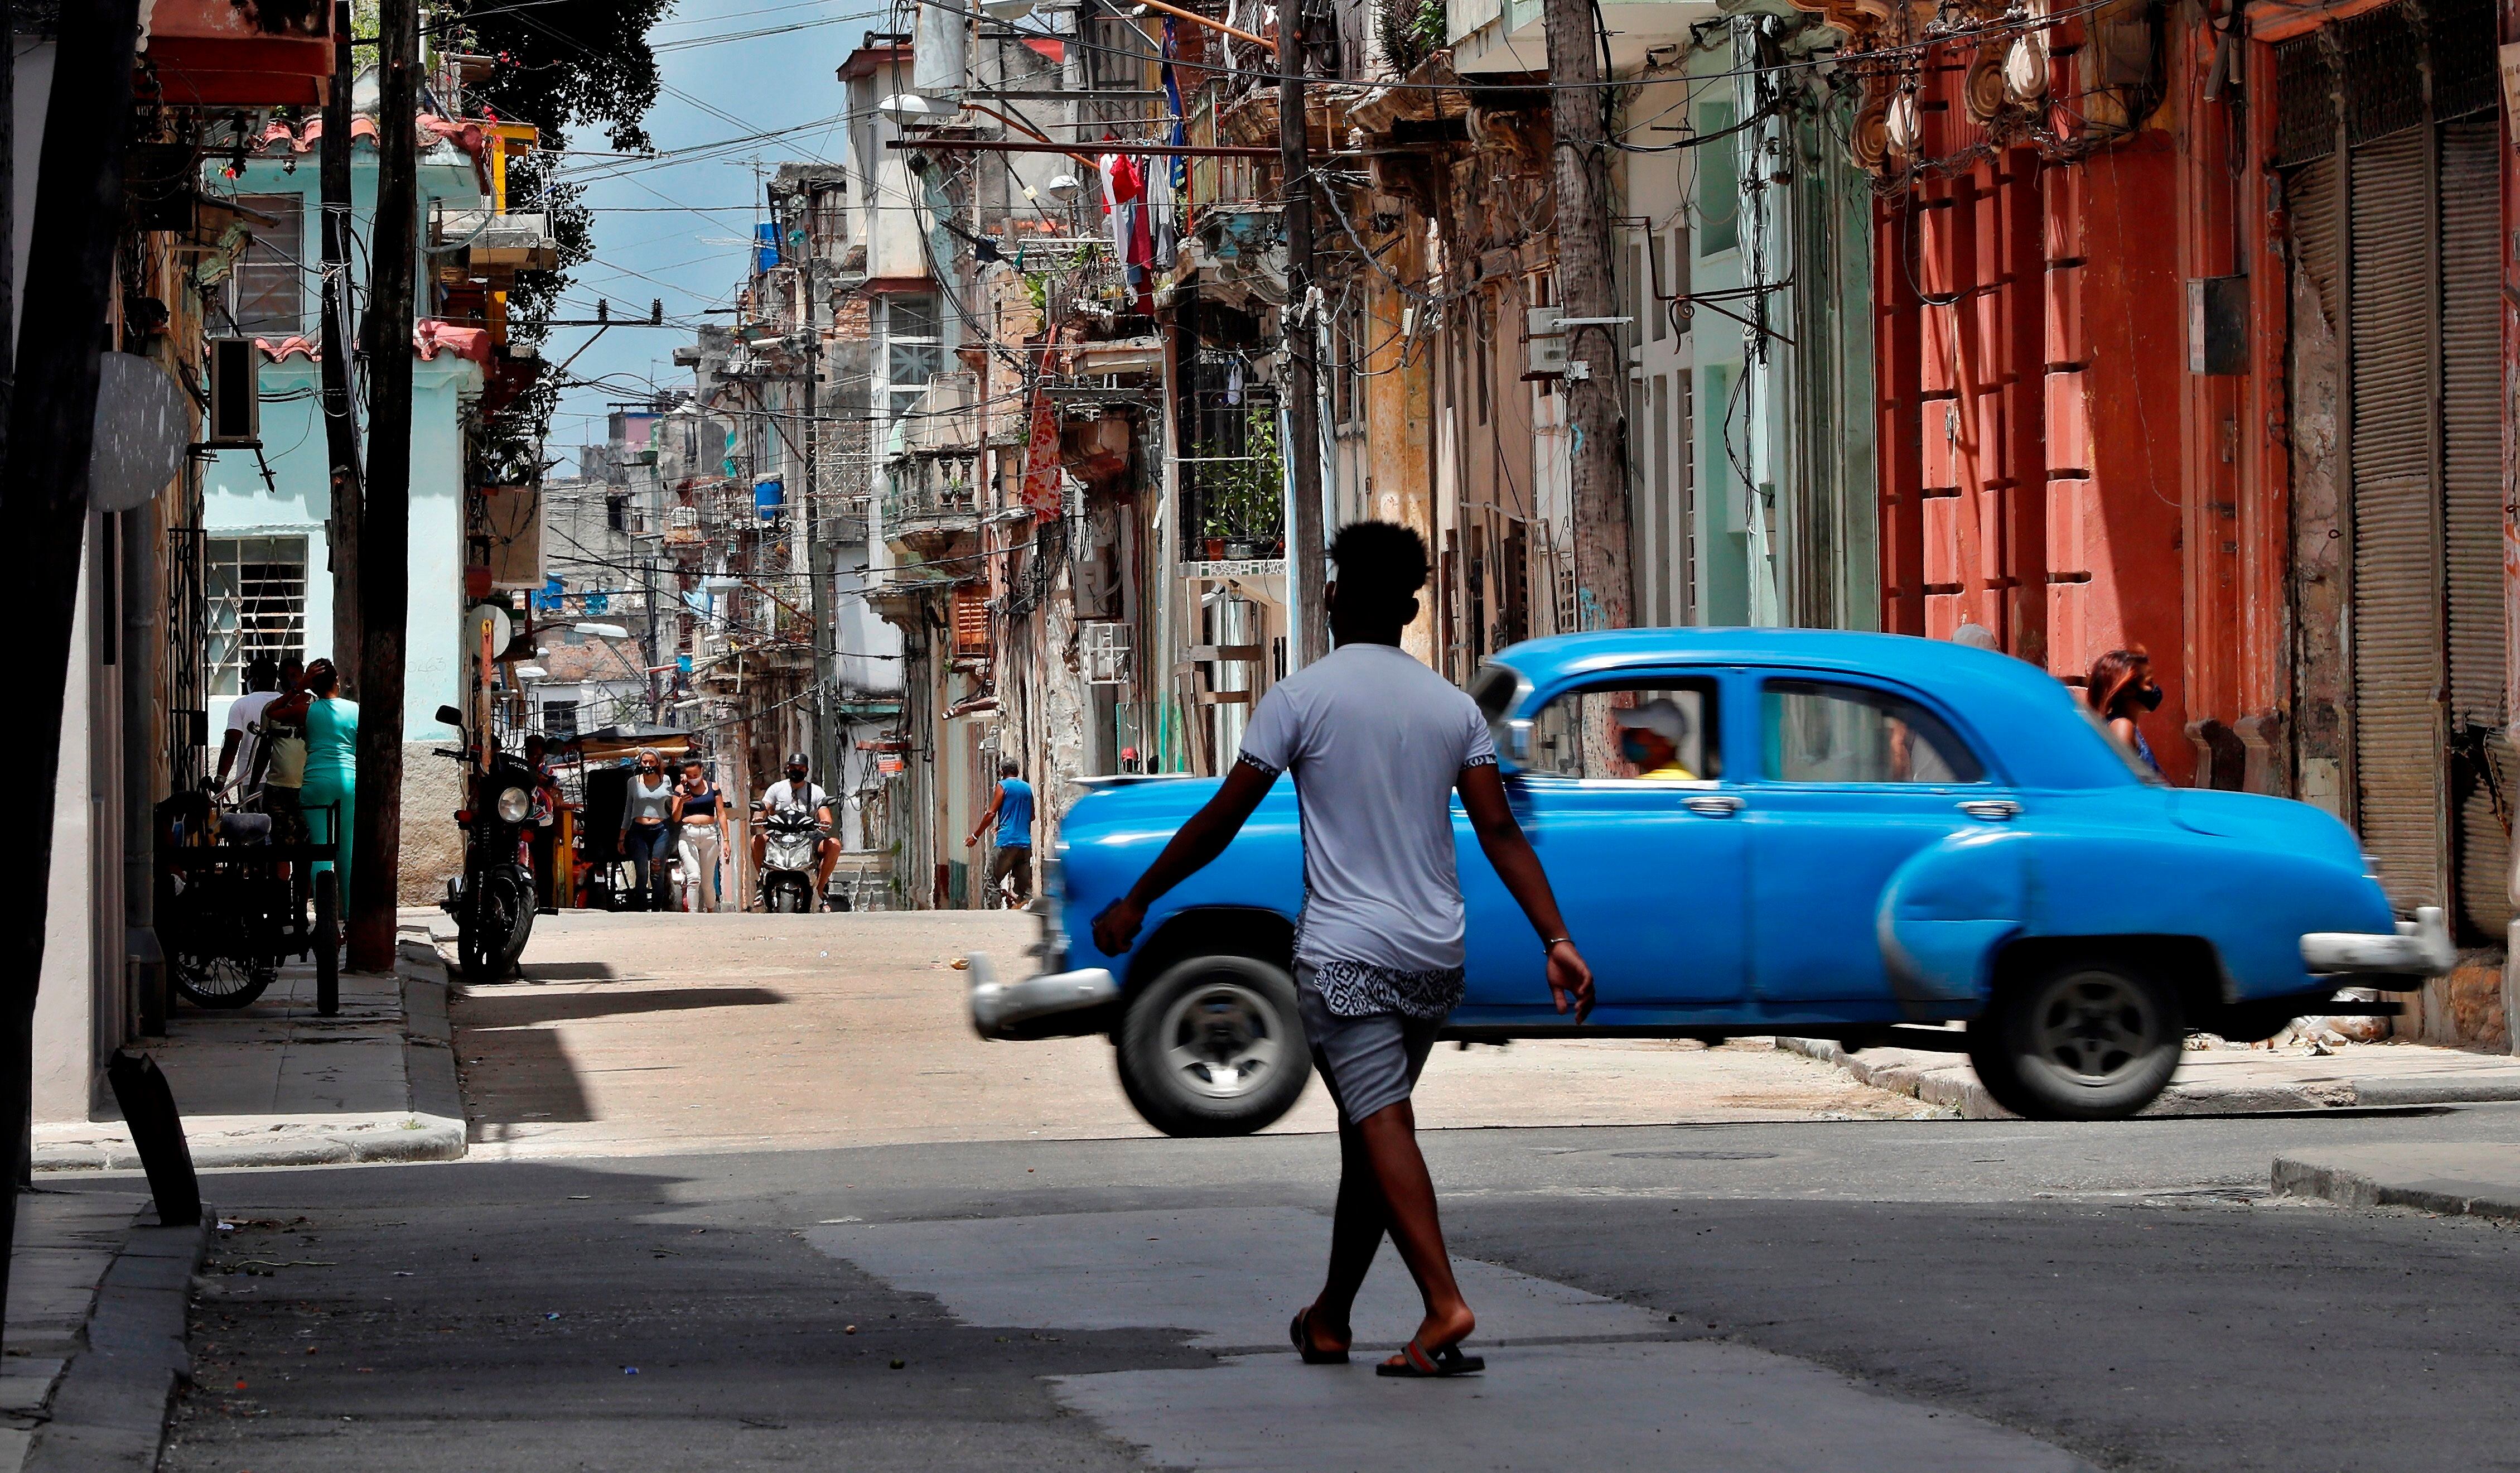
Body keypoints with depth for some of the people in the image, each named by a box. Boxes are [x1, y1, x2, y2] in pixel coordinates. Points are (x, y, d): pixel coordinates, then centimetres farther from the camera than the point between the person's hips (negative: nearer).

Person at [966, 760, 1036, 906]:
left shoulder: (1003, 786, -2)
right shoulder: (1027, 788, 15)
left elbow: (991, 814, -7)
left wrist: (976, 836, 1)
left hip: (1008, 840, -6)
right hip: (1025, 842, 6)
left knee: (992, 881, -3)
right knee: (1024, 883, 6)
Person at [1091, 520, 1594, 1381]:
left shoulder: (1302, 697, -5)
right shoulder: (1453, 707, 8)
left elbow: (1221, 821, -3)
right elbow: (1501, 834, 0)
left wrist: (1136, 902, 7)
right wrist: (1558, 940, -1)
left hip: (1344, 953, -5)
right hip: (1434, 955, 5)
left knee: (1382, 1123, -10)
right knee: (1368, 1128, 15)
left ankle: (1445, 1303, -26)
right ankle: (1330, 1320, 23)